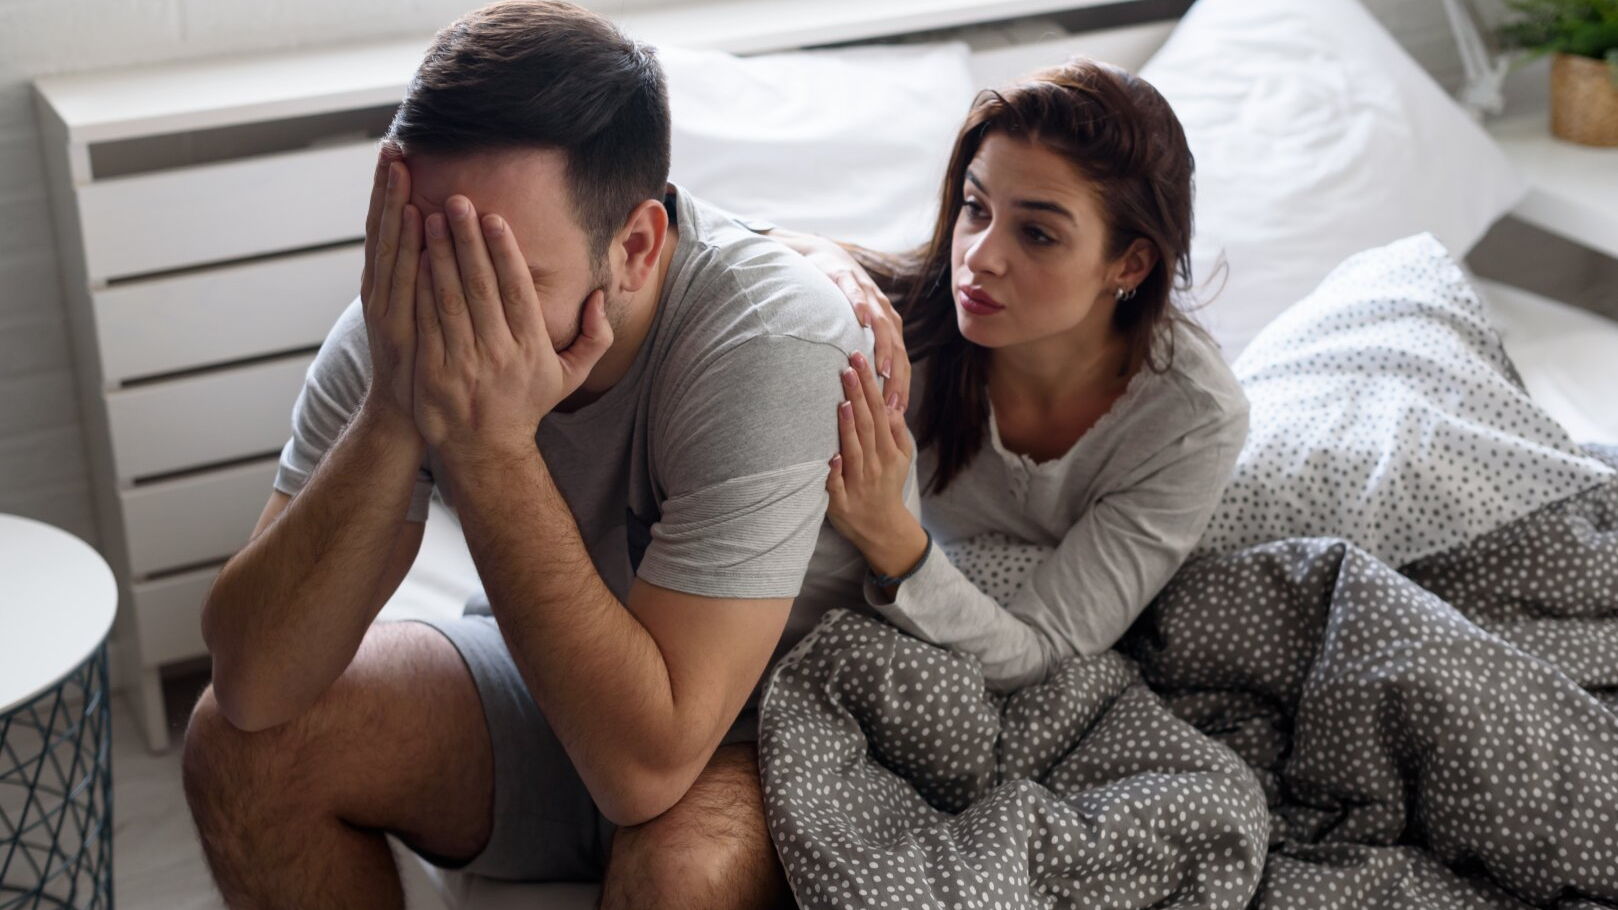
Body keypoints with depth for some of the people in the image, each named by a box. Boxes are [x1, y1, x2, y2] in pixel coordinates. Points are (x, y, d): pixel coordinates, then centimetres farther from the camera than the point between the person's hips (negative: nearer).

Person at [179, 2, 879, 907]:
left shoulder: (777, 345, -33)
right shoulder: (407, 322, -18)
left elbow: (646, 765, -36)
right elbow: (254, 681, -23)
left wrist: (490, 447, -39)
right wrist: (393, 415, -35)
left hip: (765, 728, -4)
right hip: (549, 686, 5)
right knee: (242, 743, -12)